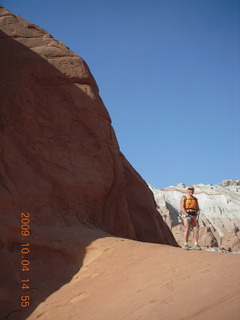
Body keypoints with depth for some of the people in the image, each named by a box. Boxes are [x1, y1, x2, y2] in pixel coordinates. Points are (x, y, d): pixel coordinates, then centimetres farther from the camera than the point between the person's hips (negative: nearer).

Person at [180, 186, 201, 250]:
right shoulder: (184, 198, 4)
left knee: (196, 229, -7)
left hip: (194, 216, 5)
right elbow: (182, 207, -7)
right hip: (186, 215, -4)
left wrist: (198, 215, -6)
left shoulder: (195, 199, 18)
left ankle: (196, 245, -5)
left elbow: (197, 208, 13)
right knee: (187, 229, -14)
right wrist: (187, 215, -18)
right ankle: (186, 245, -10)